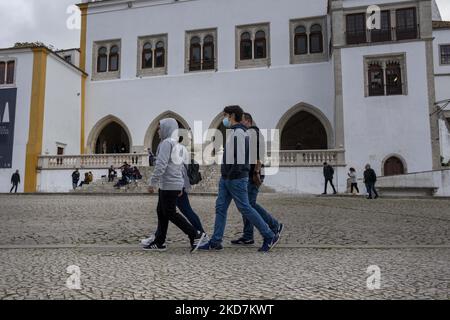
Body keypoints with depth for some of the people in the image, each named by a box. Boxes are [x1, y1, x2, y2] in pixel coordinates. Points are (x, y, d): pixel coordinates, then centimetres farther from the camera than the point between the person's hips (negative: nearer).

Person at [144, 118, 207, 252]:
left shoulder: (167, 142, -13)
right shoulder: (176, 144, 16)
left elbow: (161, 164, -21)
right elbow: (180, 165, 19)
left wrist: (152, 182, -17)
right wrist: (180, 187, 22)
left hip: (169, 185, -10)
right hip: (175, 184, 10)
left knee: (170, 213, -3)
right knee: (161, 212, 13)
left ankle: (196, 234, 0)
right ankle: (159, 242, 19)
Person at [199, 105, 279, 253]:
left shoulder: (239, 132, -15)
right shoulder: (233, 132, 17)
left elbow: (240, 157, -23)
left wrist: (232, 174, -20)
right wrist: (226, 175, 17)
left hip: (236, 179, -10)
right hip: (226, 178, 10)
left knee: (245, 208, -3)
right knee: (220, 208, 9)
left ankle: (270, 237, 8)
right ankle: (215, 242, 15)